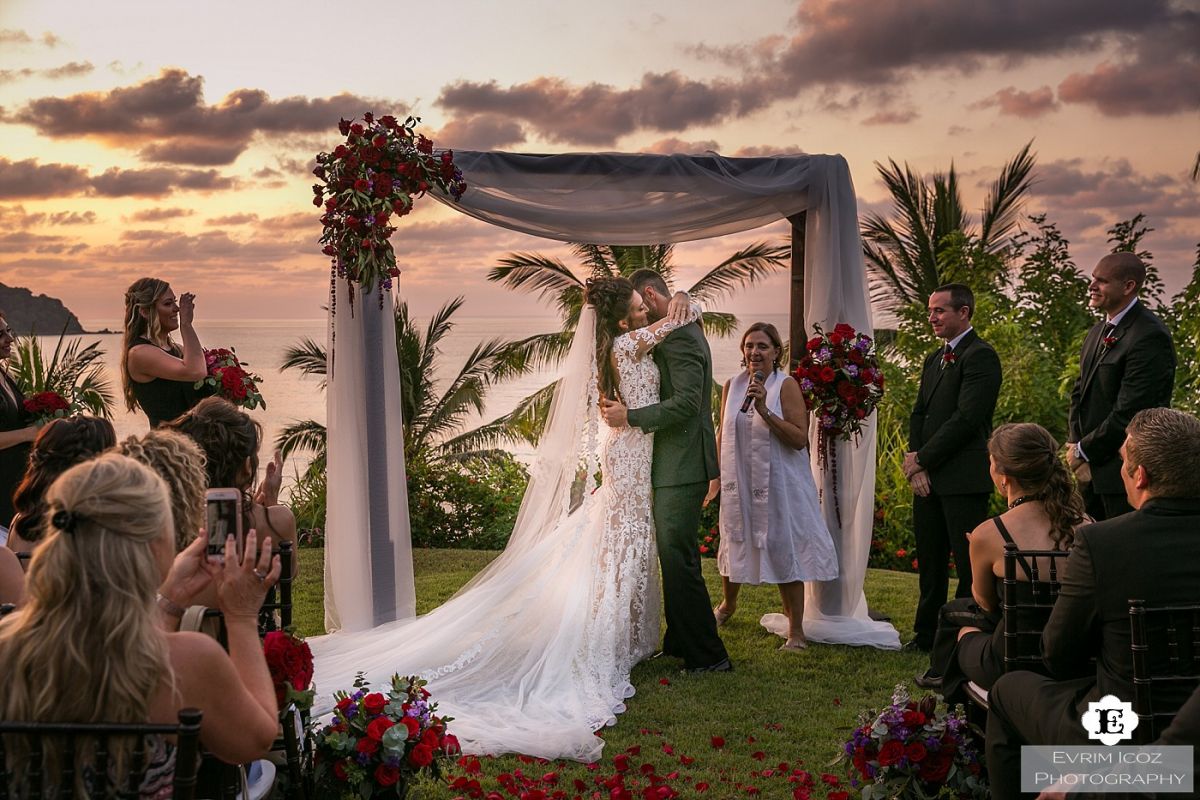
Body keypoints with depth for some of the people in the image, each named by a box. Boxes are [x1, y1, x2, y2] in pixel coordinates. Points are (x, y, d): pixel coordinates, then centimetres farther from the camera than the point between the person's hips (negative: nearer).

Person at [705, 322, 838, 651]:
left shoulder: (786, 385, -10)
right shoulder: (732, 386, 3)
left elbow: (800, 438, -18)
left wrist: (765, 410, -26)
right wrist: (716, 476, 14)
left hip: (778, 482, -4)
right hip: (738, 481, 5)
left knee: (783, 551, -2)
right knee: (735, 544, 20)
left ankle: (796, 632, 6)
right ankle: (727, 604, 47)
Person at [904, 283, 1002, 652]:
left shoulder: (980, 356, -10)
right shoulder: (934, 359, 19)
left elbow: (966, 419, -17)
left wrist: (922, 459, -11)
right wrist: (914, 457, 0)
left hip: (963, 479, -9)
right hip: (929, 478, 9)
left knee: (969, 564, -3)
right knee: (929, 562, 14)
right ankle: (926, 635, 24)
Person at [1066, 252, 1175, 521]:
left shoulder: (1149, 336, -17)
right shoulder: (1098, 332, 14)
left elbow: (1129, 412, -21)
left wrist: (1084, 451, -11)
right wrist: (1076, 444, 1)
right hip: (1092, 470, 9)